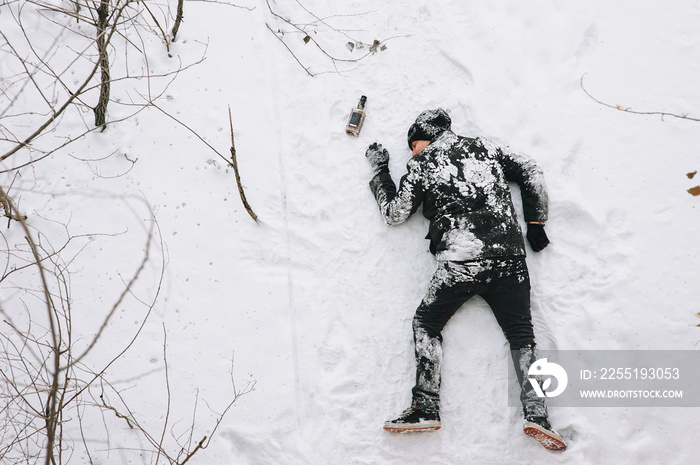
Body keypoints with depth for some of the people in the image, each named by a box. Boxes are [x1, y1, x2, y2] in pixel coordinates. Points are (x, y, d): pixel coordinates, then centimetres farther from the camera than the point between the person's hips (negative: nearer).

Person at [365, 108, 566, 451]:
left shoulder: (421, 164, 6)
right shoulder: (485, 148, 17)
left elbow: (395, 214, 14)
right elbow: (531, 171, 18)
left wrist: (380, 171, 27)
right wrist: (536, 221, 19)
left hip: (460, 262, -3)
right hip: (509, 259, 4)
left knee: (426, 323, 13)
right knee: (522, 334, 9)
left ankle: (426, 407, 3)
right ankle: (536, 414, -5)